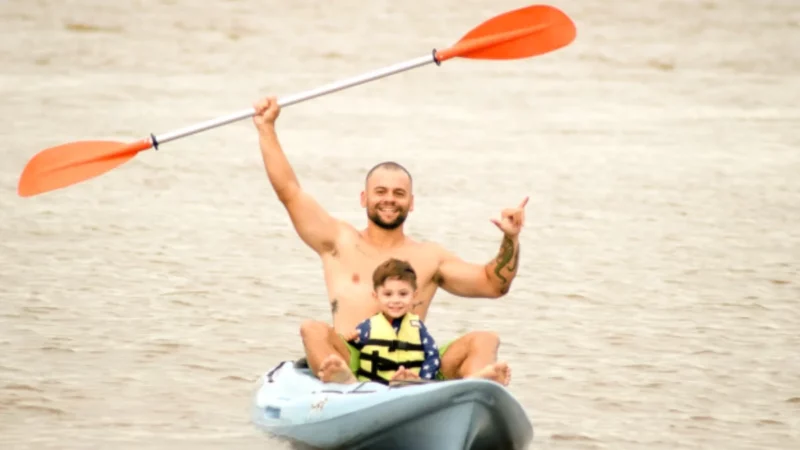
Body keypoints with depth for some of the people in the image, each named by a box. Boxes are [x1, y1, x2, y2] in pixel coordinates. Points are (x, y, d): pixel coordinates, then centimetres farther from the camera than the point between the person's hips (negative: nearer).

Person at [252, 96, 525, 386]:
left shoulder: (429, 257, 23)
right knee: (313, 331, -31)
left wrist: (510, 239, 2)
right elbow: (289, 191, 15)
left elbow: (493, 283, 18)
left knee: (485, 340, -19)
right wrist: (266, 129, 13)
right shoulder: (340, 242, 19)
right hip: (351, 361, -2)